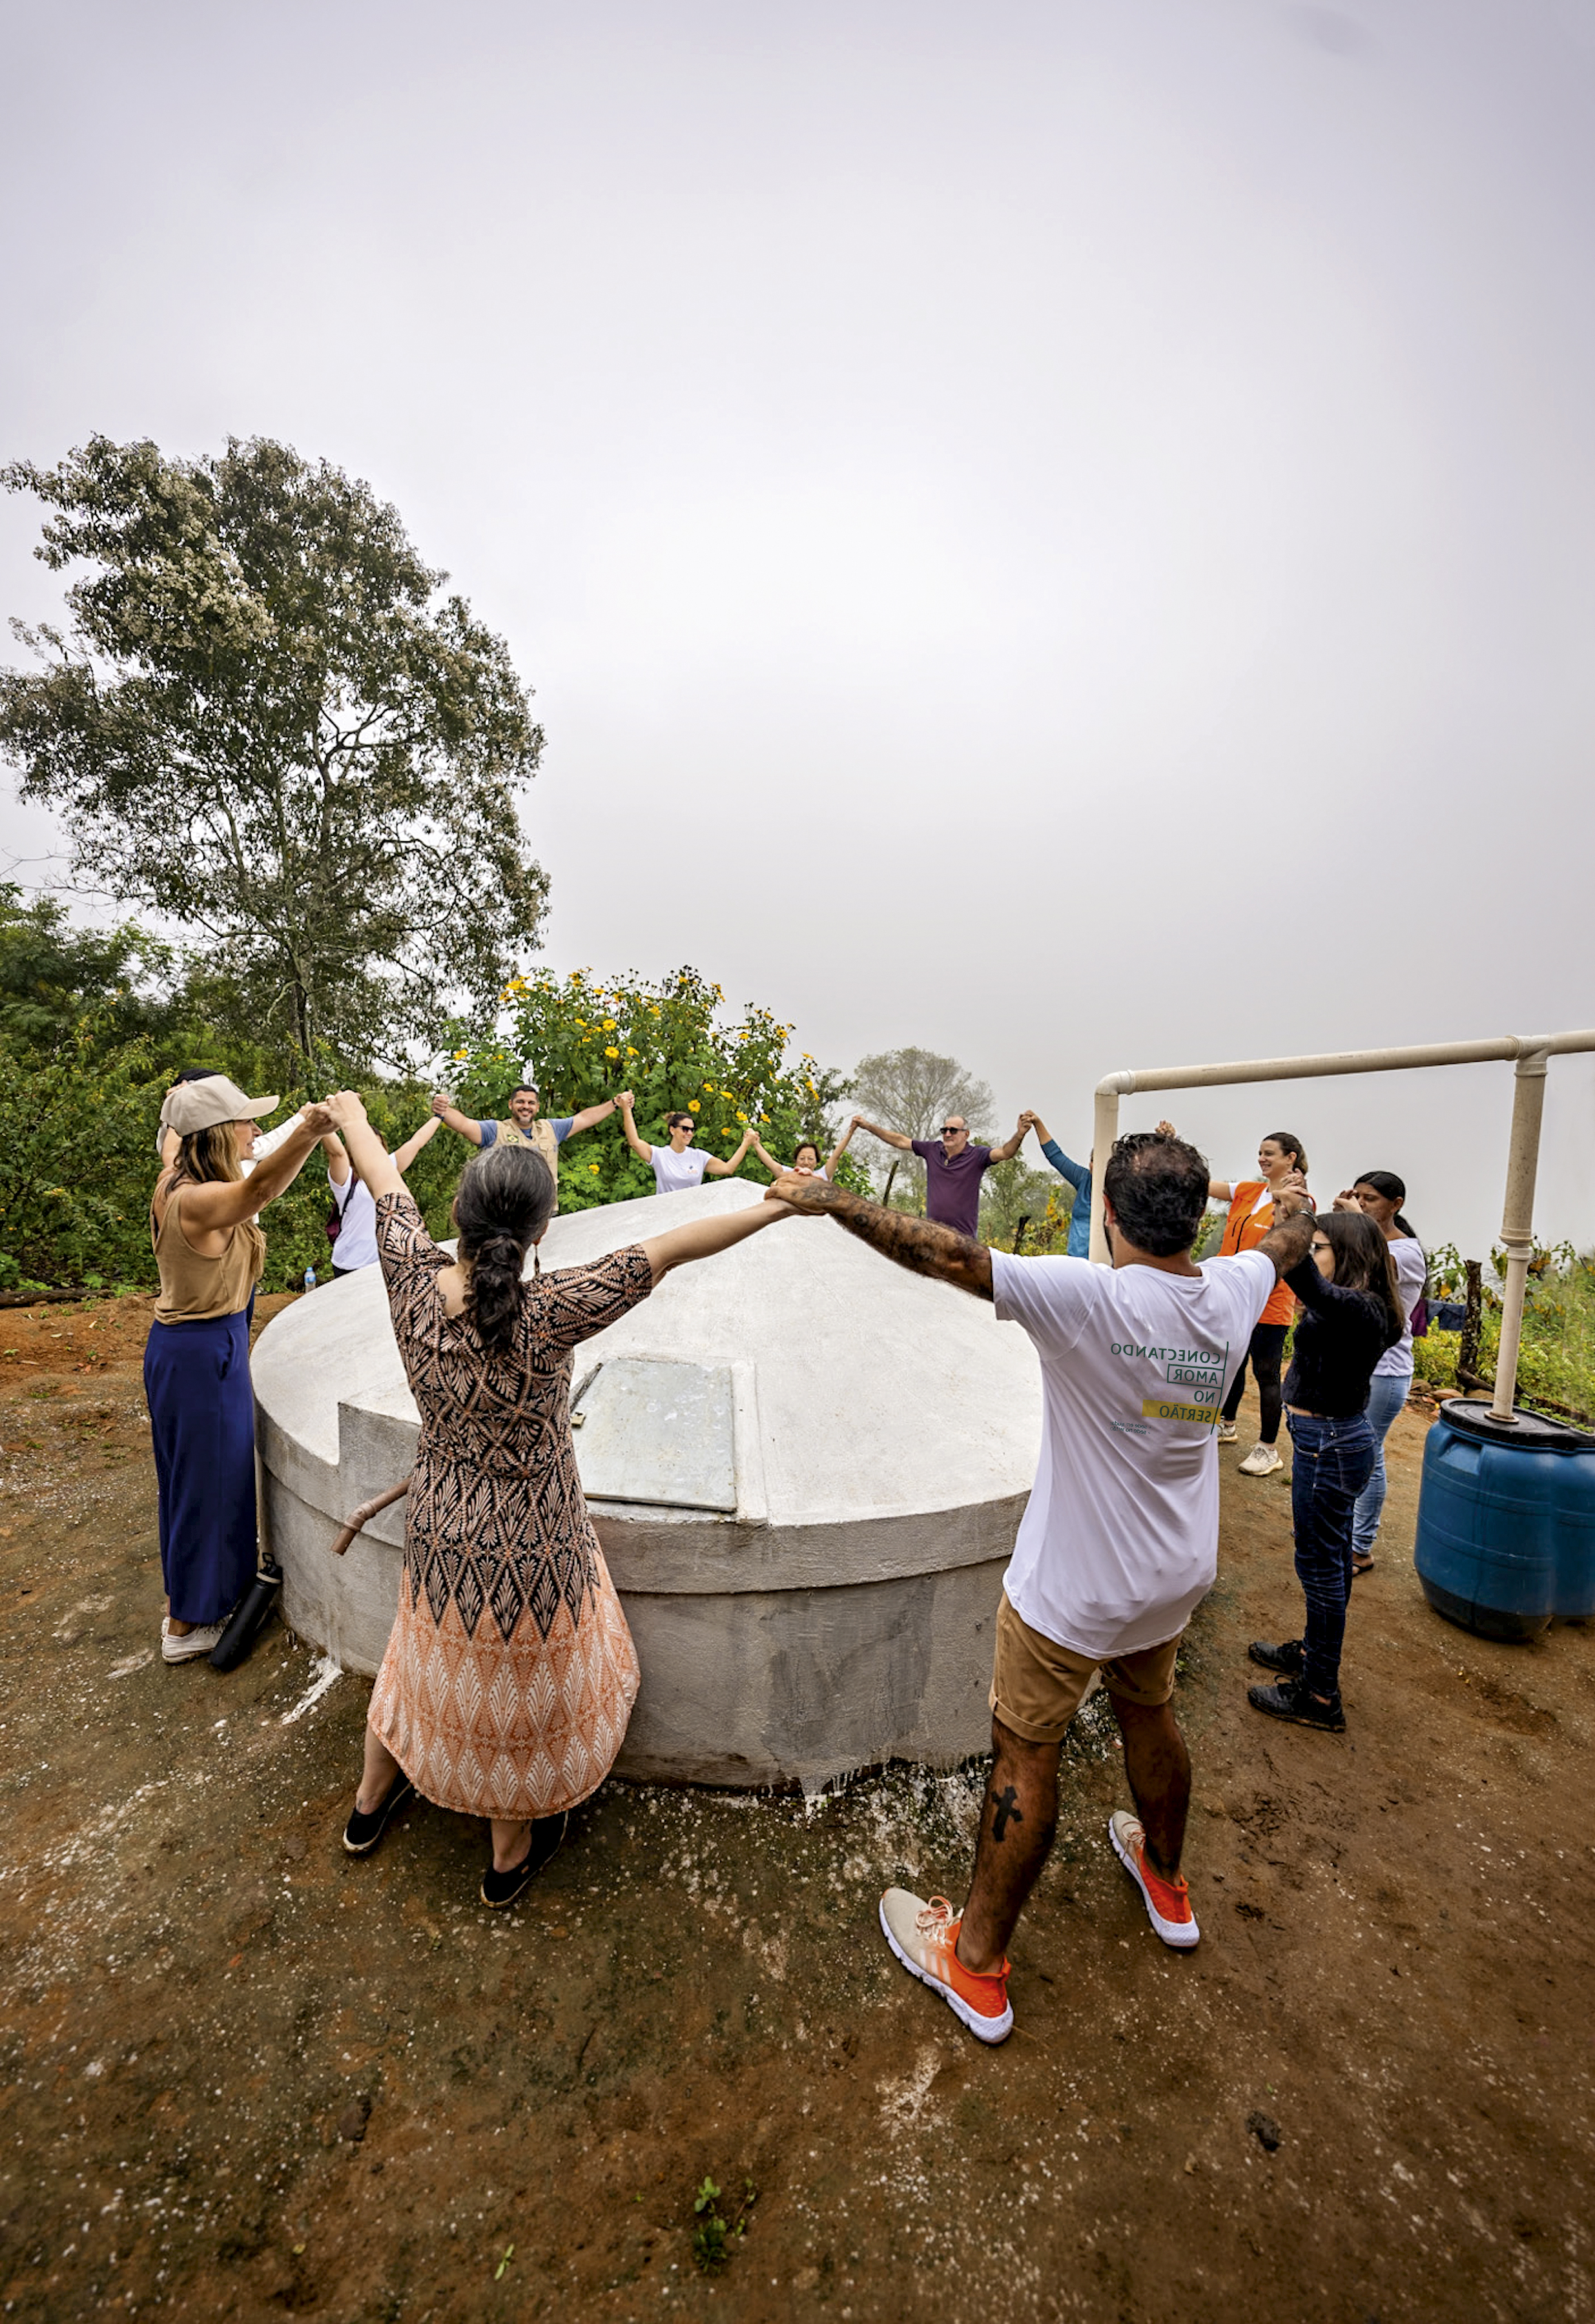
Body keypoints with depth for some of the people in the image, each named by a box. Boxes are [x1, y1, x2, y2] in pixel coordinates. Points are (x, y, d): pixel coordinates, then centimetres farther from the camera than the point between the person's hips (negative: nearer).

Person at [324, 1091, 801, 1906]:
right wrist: (786, 1203, -23)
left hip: (439, 1537, 5)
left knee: (426, 1660, 33)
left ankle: (370, 1805, 59)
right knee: (520, 1692, 23)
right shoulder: (546, 1315, -33)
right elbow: (668, 1250, -30)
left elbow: (387, 1189, -2)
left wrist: (351, 1118, 17)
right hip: (528, 1551, -4)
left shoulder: (414, 1281, -20)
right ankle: (511, 1854, 49)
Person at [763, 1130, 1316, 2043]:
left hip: (1073, 1589, -6)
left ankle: (977, 1965, 31)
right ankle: (1167, 1883, 57)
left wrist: (834, 1200, -24)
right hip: (1175, 1577, 7)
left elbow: (951, 1256, -34)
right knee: (1151, 1717, 30)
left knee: (1025, 1760, 11)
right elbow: (1286, 1241, 14)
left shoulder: (1091, 1299, -30)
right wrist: (1297, 1205, 37)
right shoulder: (1232, 1294, -10)